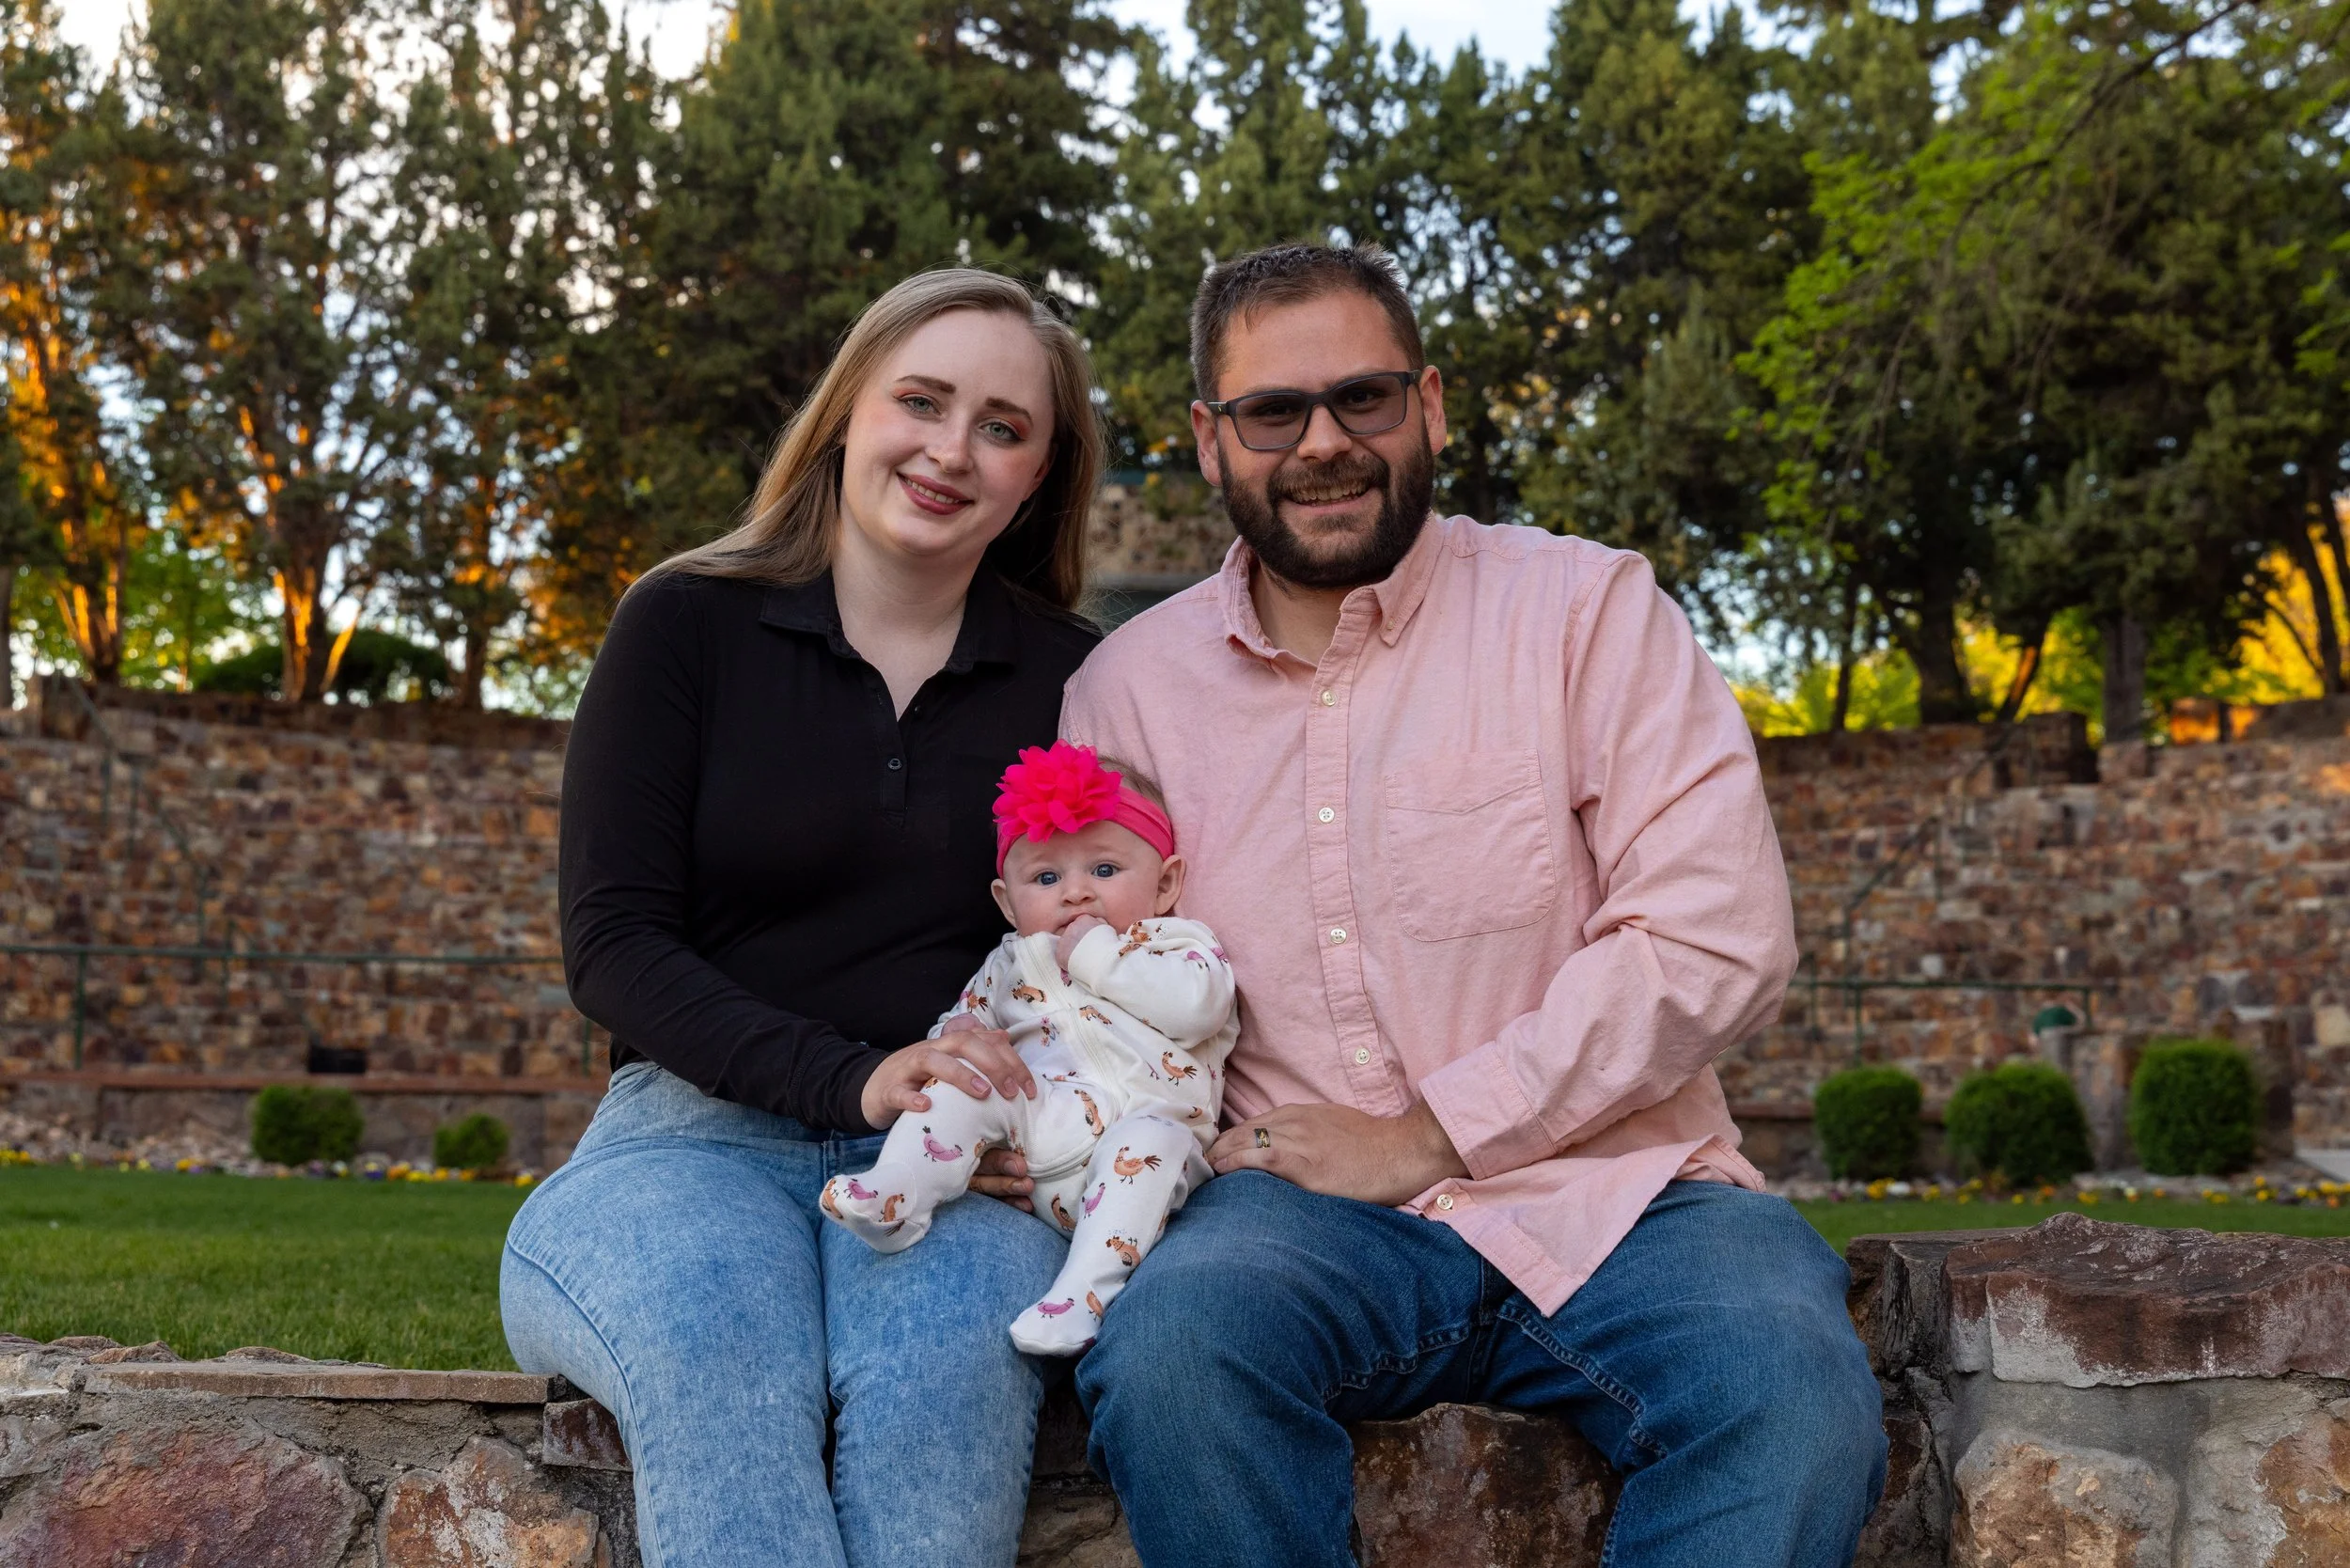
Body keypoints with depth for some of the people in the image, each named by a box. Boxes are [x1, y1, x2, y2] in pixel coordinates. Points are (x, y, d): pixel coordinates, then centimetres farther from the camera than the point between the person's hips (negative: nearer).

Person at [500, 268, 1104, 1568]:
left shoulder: (1066, 679, 10)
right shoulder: (687, 624, 5)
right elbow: (611, 945, -2)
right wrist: (853, 1081, -17)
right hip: (698, 1130, 0)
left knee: (945, 1362, -35)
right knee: (717, 1342, -36)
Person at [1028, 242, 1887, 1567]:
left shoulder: (1587, 608, 3)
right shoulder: (1128, 685, 11)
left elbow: (1719, 939, -7)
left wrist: (1430, 1134, -10)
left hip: (1613, 1193, -1)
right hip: (1305, 1215, 2)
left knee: (1795, 1399, -32)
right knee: (1168, 1350, -32)